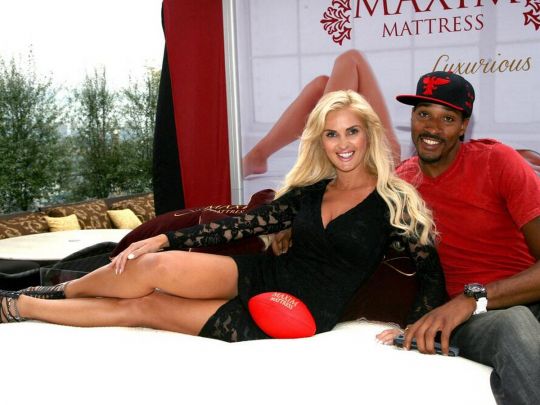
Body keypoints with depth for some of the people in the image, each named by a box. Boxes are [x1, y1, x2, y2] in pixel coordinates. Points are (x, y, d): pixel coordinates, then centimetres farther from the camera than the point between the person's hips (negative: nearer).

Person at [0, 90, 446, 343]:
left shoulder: (393, 199, -5)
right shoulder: (310, 190, 9)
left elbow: (432, 269, -3)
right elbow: (248, 223, 6)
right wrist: (163, 239, 0)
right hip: (262, 277, 4)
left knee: (143, 306, -14)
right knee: (160, 264, -21)